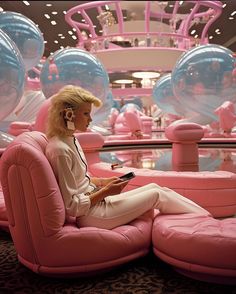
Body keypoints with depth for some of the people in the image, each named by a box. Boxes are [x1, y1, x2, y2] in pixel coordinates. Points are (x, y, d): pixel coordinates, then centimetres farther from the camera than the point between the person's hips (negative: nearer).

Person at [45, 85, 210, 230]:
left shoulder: (71, 140, 6)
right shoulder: (60, 150, -24)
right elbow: (72, 206, -22)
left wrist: (103, 182, 3)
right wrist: (105, 192, -18)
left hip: (95, 201, 9)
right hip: (89, 215, -9)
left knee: (154, 187, 7)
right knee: (157, 195, -3)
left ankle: (205, 216, 20)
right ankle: (206, 219, 19)